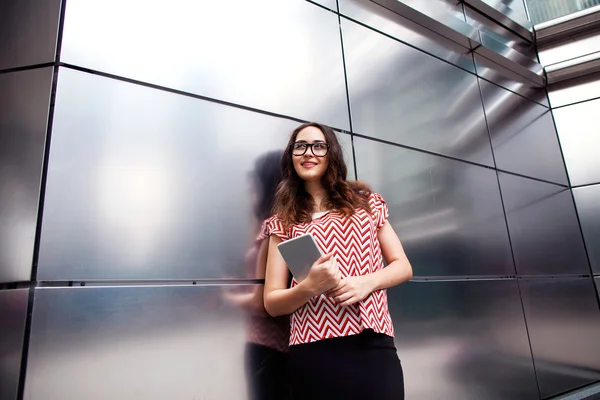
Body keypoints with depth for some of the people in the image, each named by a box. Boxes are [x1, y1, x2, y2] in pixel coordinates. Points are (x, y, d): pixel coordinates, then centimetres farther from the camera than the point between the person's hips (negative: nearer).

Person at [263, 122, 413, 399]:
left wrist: (366, 282, -9)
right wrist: (310, 286, -16)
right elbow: (272, 303, 4)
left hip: (374, 344, 1)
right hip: (314, 351, -1)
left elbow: (403, 266, 11)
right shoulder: (283, 222, 6)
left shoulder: (366, 202, 11)